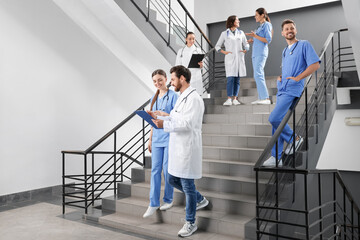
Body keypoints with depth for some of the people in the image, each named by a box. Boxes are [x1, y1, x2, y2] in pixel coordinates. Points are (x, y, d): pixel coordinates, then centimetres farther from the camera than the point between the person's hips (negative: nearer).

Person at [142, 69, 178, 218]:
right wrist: (150, 140, 17)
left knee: (167, 170, 1)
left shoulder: (173, 96, -4)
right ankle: (154, 203, 10)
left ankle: (168, 200, 18)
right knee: (155, 169, 4)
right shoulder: (154, 98, 15)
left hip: (169, 137, -5)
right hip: (157, 139, 6)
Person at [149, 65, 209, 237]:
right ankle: (200, 200, 38)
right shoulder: (181, 97, 16)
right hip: (177, 147, 10)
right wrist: (159, 117, 7)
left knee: (187, 185, 1)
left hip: (187, 148, -10)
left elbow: (188, 123, -24)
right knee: (173, 180, 18)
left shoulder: (193, 99, -16)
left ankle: (190, 223, 19)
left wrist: (164, 124, -28)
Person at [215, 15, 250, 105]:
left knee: (237, 79, 1)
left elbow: (246, 45, 18)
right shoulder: (224, 34, 5)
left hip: (239, 58, 3)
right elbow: (217, 46, 8)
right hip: (230, 58, -3)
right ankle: (229, 99, -10)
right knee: (230, 78, -13)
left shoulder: (241, 33, 13)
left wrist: (245, 50, -4)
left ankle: (235, 99, 6)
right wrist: (224, 52, -7)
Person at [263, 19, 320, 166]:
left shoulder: (304, 45, 0)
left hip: (292, 89, -8)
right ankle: (276, 157, 9)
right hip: (281, 89, 8)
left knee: (274, 118, -19)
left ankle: (293, 138, 5)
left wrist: (297, 78, -15)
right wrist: (279, 77, 13)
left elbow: (315, 65, -9)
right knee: (277, 121, 4)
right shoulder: (284, 51, 23)